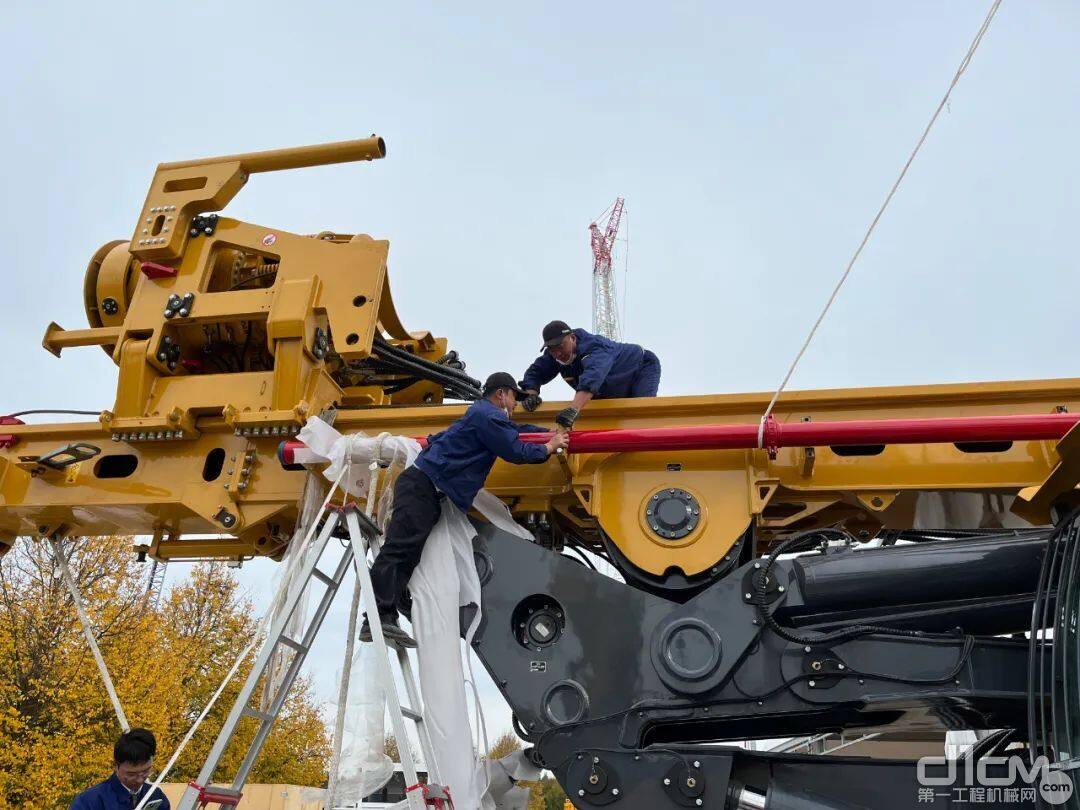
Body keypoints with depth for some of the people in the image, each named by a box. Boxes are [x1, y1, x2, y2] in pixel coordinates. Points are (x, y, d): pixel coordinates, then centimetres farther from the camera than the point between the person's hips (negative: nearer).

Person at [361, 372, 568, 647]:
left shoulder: (486, 415, 24)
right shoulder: (487, 415, -8)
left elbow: (515, 430, 41)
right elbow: (514, 451, -8)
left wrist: (551, 432, 35)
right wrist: (548, 449, 7)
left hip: (427, 491, 11)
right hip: (421, 485, -11)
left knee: (407, 556, 3)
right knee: (400, 547, -18)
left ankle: (382, 620, -2)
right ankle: (378, 618, -26)